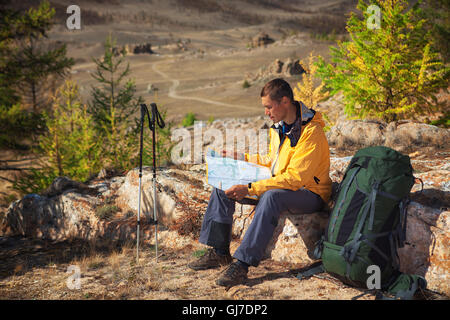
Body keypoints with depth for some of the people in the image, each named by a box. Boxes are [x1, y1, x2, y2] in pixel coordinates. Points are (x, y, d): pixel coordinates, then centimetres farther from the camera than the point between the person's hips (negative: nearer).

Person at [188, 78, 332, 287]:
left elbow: (294, 178, -30)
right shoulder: (279, 126, 5)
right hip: (278, 185, 9)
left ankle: (243, 263, -38)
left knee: (271, 196, -41)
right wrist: (242, 158, 8)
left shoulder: (312, 132, -23)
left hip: (310, 194, -9)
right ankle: (219, 252, 3)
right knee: (223, 186, 0)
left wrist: (250, 189, -33)